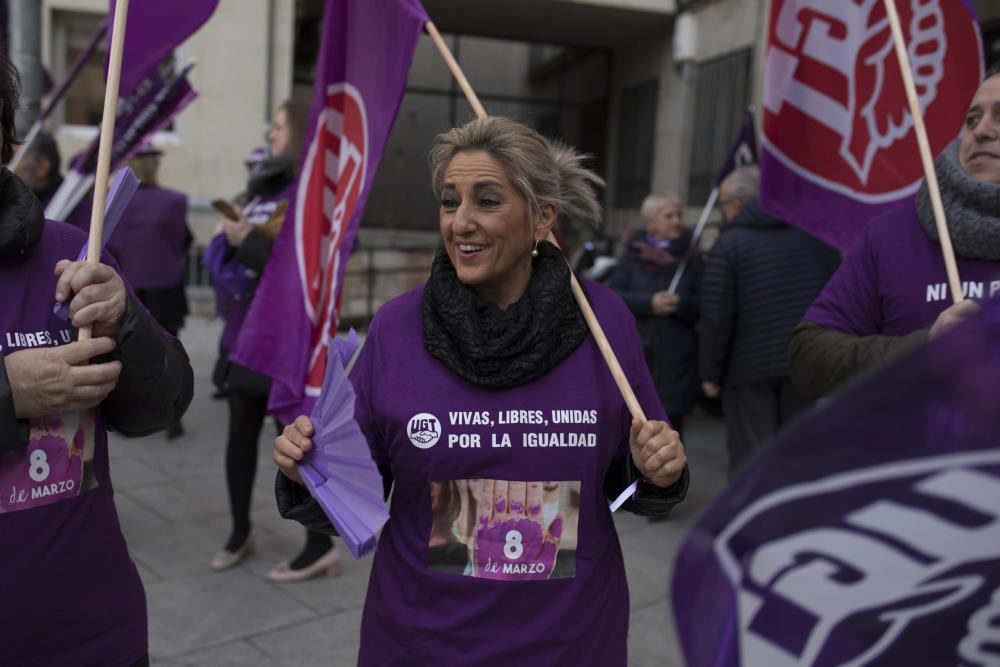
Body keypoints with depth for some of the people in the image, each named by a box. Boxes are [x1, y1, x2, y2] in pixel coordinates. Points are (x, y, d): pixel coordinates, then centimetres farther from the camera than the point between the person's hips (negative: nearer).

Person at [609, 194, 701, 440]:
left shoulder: (691, 259, 9)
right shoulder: (633, 256, 9)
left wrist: (680, 303, -17)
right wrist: (649, 303, -15)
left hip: (675, 361, 0)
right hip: (634, 354, 0)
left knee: (671, 422, 0)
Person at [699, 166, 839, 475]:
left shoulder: (728, 245, -8)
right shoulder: (815, 234, 8)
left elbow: (716, 319, -12)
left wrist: (710, 373, -3)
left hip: (750, 368, -5)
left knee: (750, 459, 3)